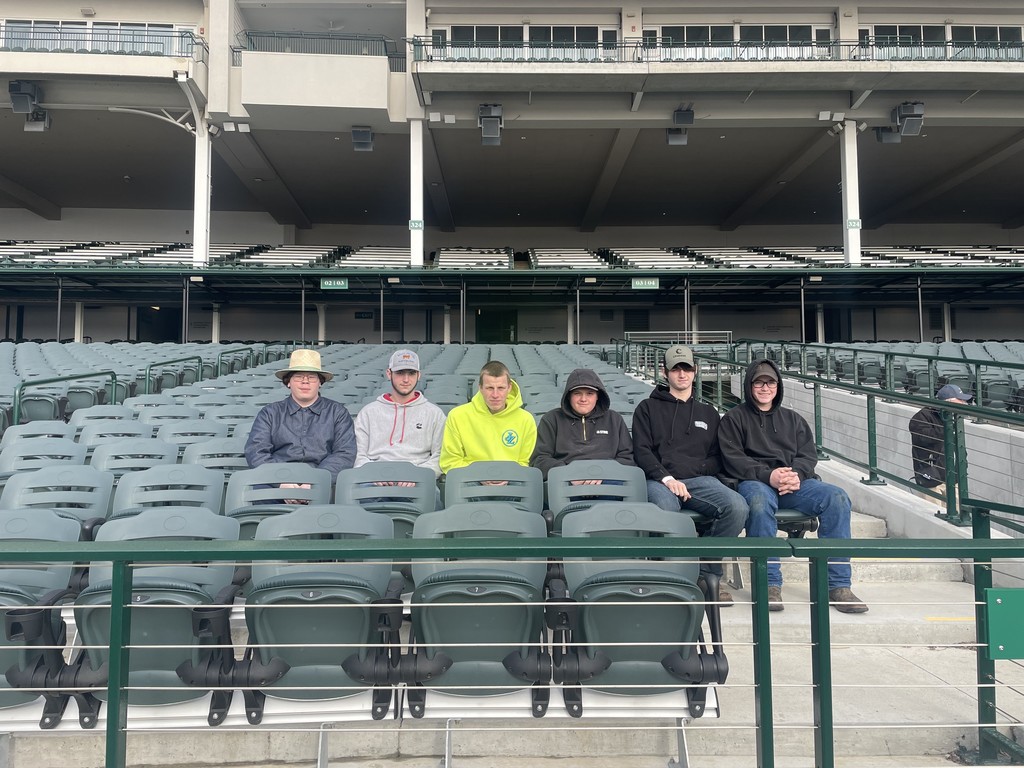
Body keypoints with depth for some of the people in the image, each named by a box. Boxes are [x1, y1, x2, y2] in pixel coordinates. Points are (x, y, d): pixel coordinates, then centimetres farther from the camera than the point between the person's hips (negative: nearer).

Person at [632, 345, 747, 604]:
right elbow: (641, 451, 6)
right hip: (659, 480, -3)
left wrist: (693, 470, -1)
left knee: (737, 506, -29)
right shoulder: (648, 408, 19)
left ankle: (707, 570, -11)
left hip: (699, 480, 3)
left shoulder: (708, 413, 28)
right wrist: (666, 478, -11)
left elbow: (717, 457, 21)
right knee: (666, 509, -40)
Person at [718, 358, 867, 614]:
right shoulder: (734, 419, 14)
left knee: (837, 497, -24)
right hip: (754, 482, -4)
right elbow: (733, 459, 0)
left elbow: (809, 455, 15)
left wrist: (797, 475, -10)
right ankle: (770, 583, -32)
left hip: (795, 481, 4)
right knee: (760, 500, -40)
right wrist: (768, 475, -17)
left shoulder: (793, 419, 27)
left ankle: (838, 585, -22)